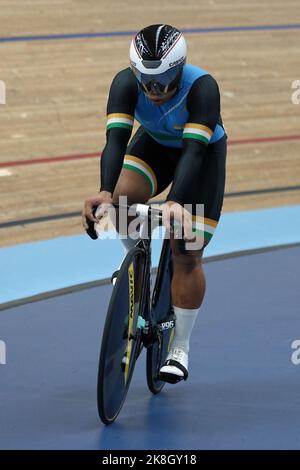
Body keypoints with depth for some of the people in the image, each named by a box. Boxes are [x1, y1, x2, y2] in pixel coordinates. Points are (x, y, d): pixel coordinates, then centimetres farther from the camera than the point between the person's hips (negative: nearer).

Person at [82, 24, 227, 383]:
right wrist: (105, 192, -56)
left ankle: (180, 348, 7)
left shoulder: (202, 87, -38)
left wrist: (175, 202, -60)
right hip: (155, 144, 3)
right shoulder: (126, 83, -31)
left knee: (187, 255, -8)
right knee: (122, 198, -29)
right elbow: (116, 140, -40)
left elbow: (194, 150, -45)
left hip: (205, 151, -3)